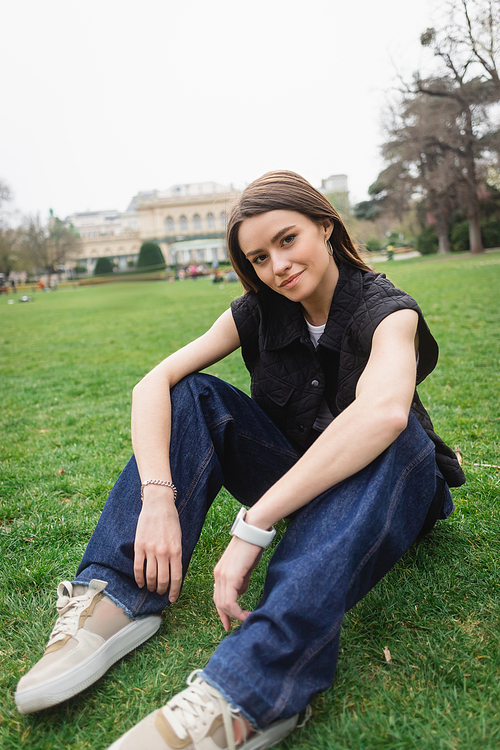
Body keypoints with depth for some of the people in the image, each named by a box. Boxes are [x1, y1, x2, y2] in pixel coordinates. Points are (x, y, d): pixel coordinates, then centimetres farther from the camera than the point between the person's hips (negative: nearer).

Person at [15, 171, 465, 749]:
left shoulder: (387, 310, -20)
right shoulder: (259, 311, -6)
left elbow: (383, 412, -43)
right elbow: (152, 384, -17)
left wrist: (253, 525, -48)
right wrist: (158, 498, -34)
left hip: (389, 488, -3)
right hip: (290, 478, 4)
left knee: (399, 437, -38)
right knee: (194, 395, -15)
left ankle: (247, 691, -52)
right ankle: (117, 598, -26)